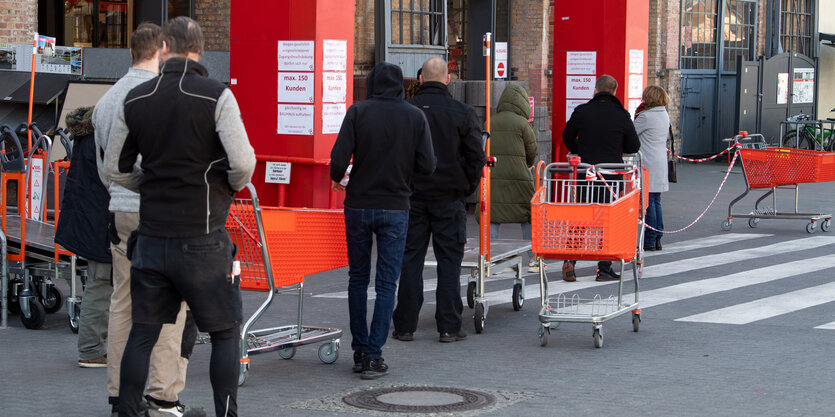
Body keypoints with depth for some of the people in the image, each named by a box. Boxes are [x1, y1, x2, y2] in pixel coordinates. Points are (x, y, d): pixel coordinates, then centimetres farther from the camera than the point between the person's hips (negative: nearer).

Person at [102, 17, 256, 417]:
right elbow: (243, 162, -18)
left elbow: (114, 167, 11)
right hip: (202, 238, -4)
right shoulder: (216, 96, -10)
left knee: (142, 333, 12)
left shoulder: (135, 99, 4)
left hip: (151, 236, 4)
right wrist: (232, 187, 3)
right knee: (226, 332, 7)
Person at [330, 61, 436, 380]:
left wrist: (337, 179, 10)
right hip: (395, 208, 0)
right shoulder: (415, 117, -2)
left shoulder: (358, 112, -5)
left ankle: (360, 352, 16)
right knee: (386, 283, 3)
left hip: (359, 206, 0)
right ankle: (373, 356, -2)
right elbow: (427, 166, -5)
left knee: (358, 279, 13)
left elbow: (339, 159, -12)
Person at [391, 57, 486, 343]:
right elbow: (476, 158, -4)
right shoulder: (462, 113, -6)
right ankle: (449, 327, 5)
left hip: (412, 198, 1)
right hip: (449, 198, -1)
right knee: (449, 261, 5)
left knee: (410, 260, 7)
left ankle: (405, 326, 9)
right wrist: (467, 188, 10)